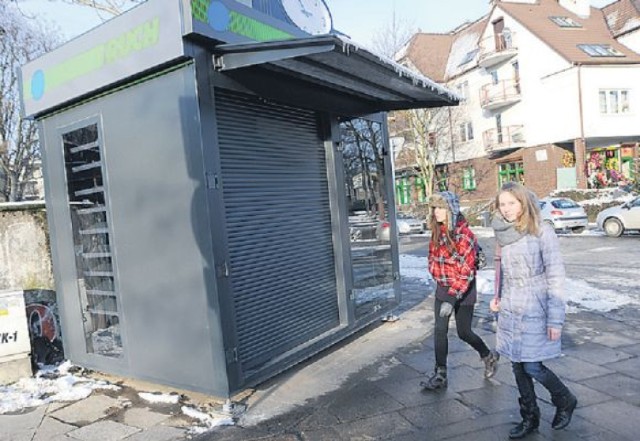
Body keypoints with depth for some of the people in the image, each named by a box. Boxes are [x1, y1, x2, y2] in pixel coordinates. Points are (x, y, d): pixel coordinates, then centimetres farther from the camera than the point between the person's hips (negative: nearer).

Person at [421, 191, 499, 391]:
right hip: (442, 289, 6)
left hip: (463, 291, -6)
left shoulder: (464, 235, -22)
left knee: (463, 332, 8)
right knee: (440, 330, 5)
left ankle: (489, 357, 37)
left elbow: (466, 272, -24)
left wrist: (452, 298, -28)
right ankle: (440, 374, 15)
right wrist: (439, 278, 11)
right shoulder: (437, 232, 0)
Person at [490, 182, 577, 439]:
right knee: (518, 365, 11)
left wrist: (555, 319, -15)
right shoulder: (503, 233, 5)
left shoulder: (542, 232, -12)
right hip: (510, 310, 6)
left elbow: (555, 277, -12)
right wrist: (498, 297, 4)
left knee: (532, 367, -2)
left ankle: (565, 401, 28)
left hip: (534, 309, -5)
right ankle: (530, 419, 29)